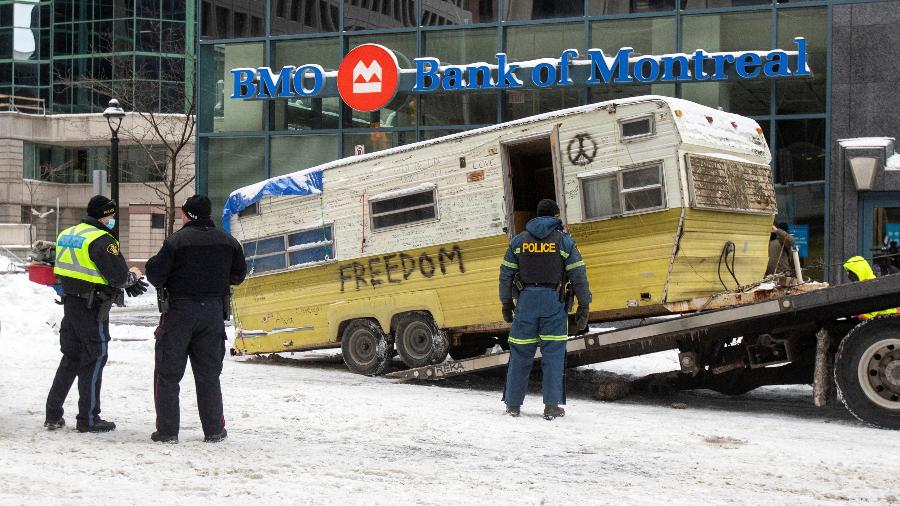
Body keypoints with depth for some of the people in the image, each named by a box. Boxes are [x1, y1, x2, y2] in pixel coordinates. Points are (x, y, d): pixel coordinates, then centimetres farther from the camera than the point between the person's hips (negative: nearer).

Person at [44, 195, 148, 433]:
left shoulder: (67, 234, 12)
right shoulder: (103, 240, -16)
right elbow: (119, 277, -20)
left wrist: (125, 280, 8)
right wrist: (133, 275, 4)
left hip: (70, 303, 8)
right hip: (92, 308, -8)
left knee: (70, 358, 16)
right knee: (94, 359, 2)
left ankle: (53, 415, 17)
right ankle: (88, 419, 6)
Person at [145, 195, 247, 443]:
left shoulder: (176, 240, -12)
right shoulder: (227, 242, 3)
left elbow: (155, 273, -13)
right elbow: (238, 275, 13)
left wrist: (163, 284, 9)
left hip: (179, 311, -4)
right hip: (214, 311, 4)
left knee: (168, 373, 5)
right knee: (208, 374, 13)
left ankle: (167, 430, 3)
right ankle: (214, 430, 13)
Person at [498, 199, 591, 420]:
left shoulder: (519, 240, 10)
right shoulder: (564, 240, 3)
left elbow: (506, 274, 9)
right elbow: (578, 275, -1)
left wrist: (506, 303, 17)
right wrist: (583, 306, 3)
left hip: (526, 299, 2)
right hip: (554, 302, -2)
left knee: (520, 353, 7)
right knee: (553, 352, 2)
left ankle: (513, 404, 10)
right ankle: (552, 406, -1)